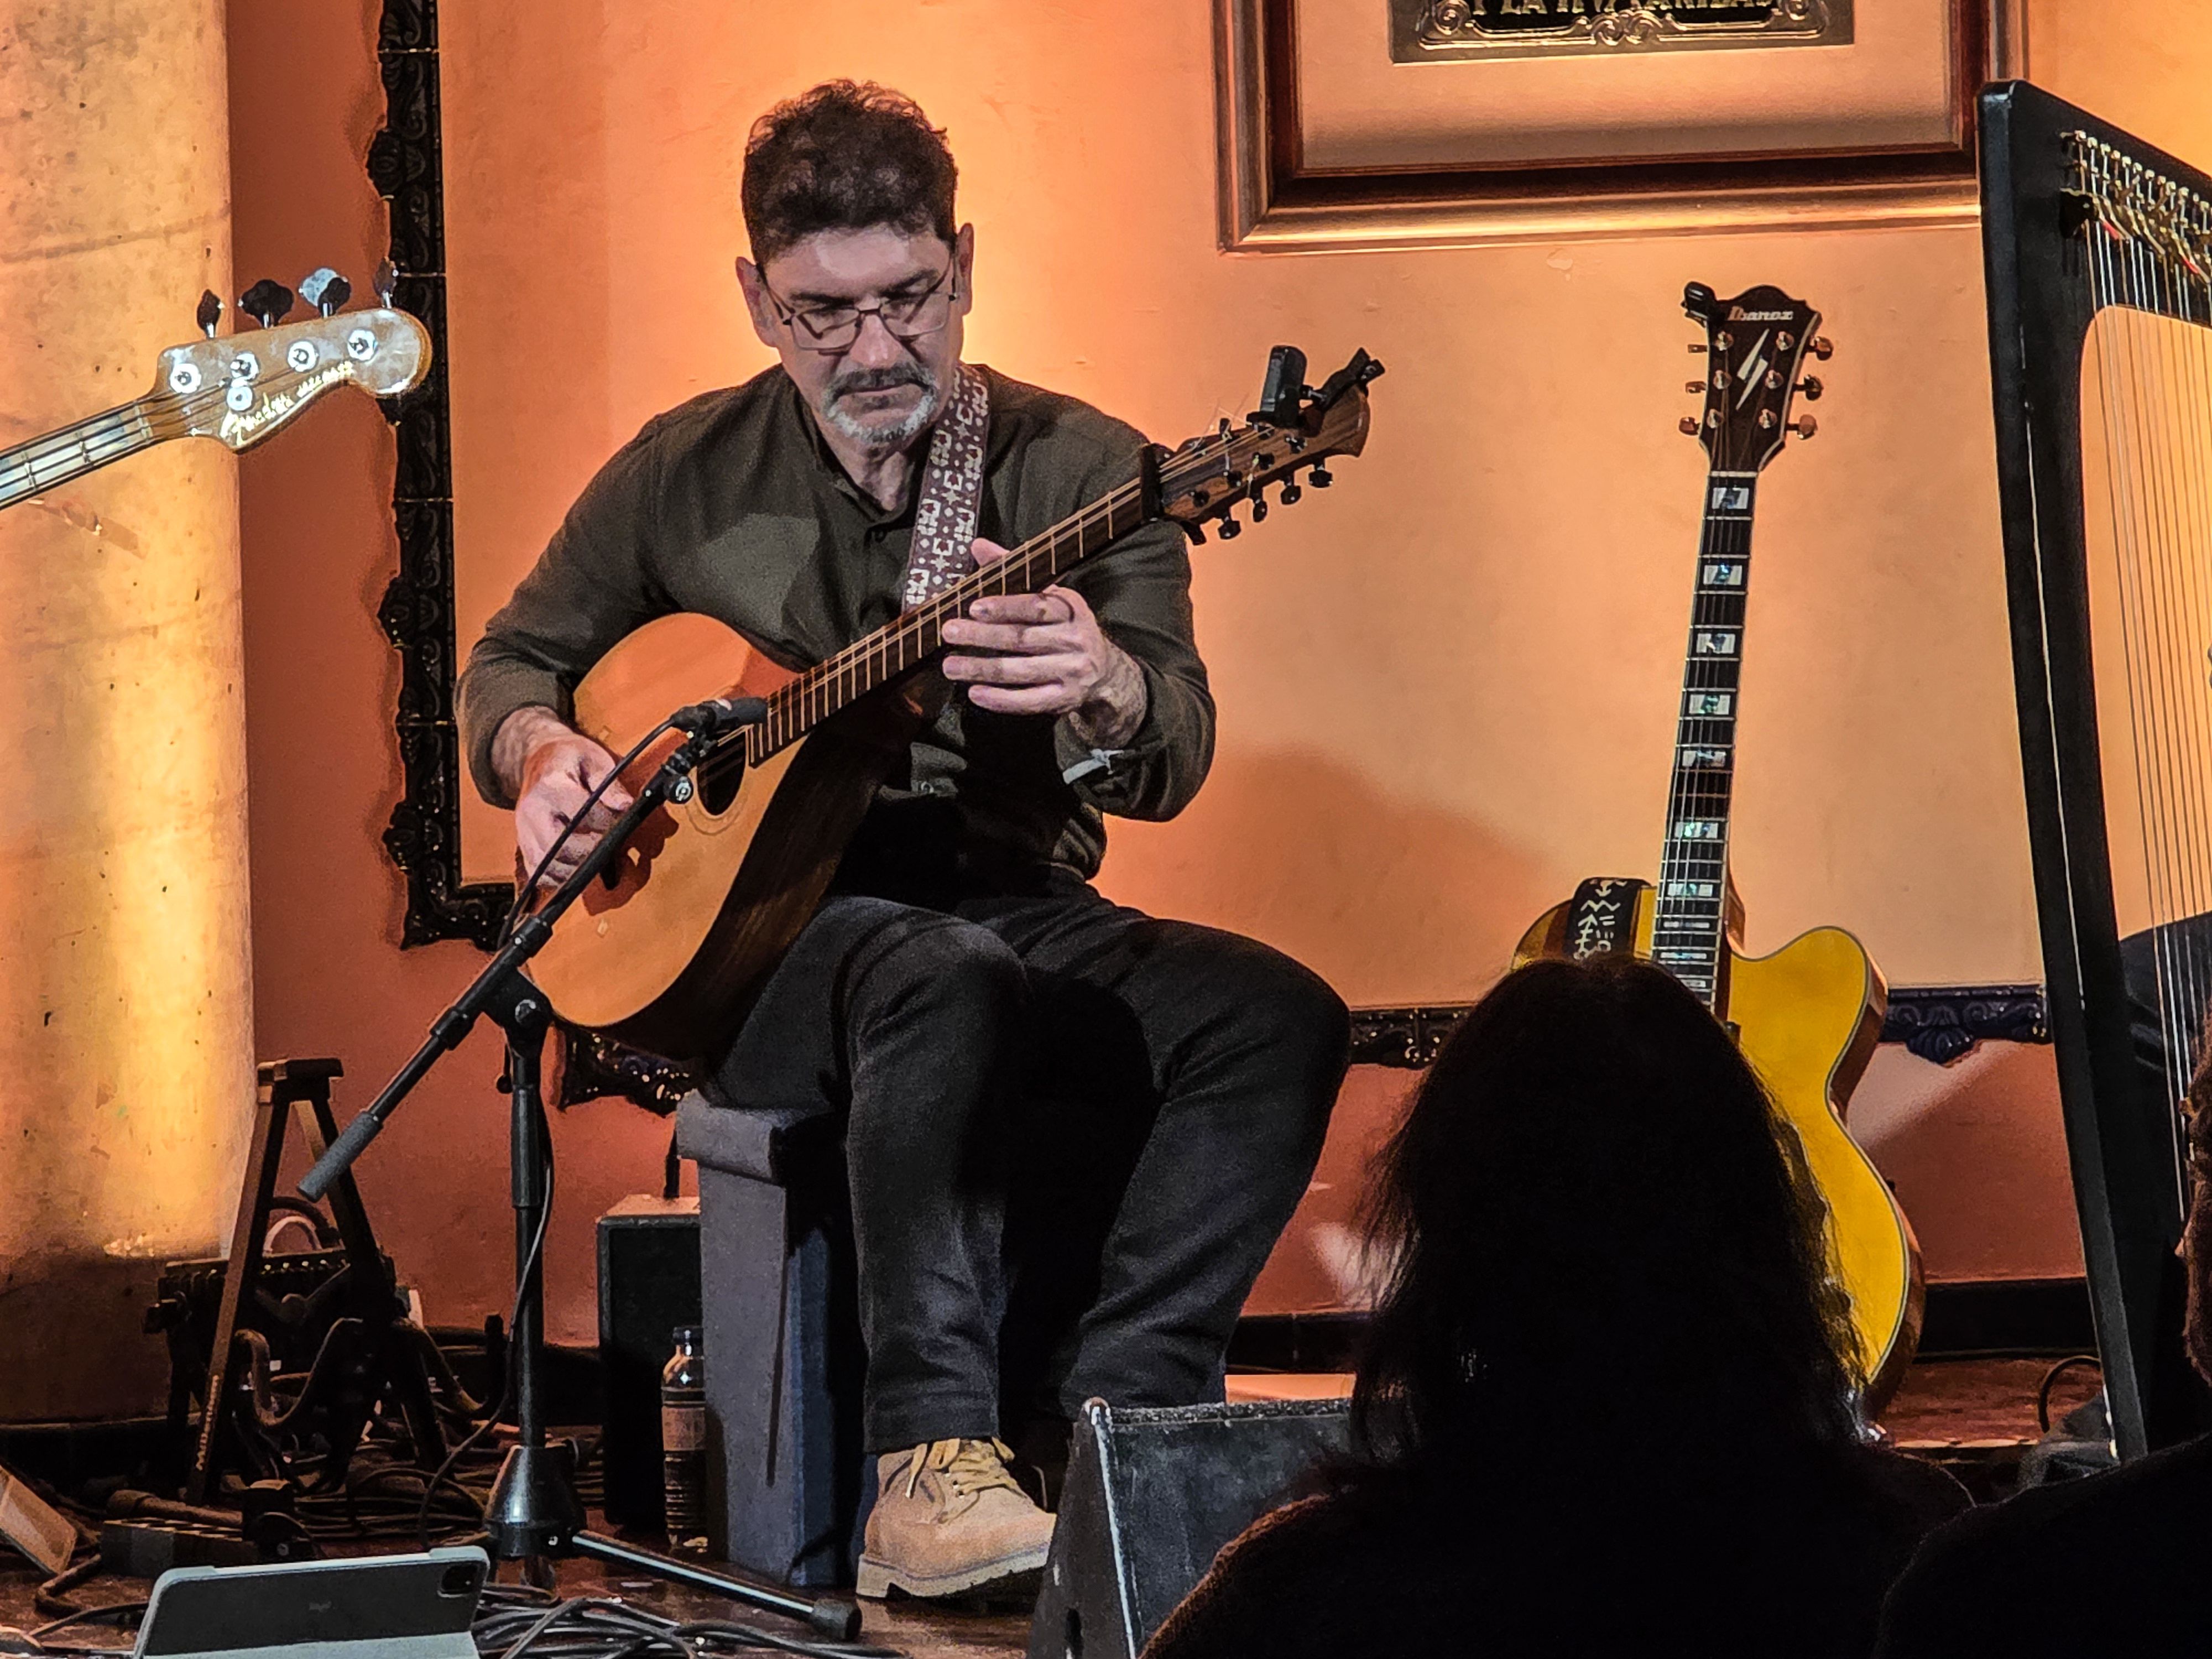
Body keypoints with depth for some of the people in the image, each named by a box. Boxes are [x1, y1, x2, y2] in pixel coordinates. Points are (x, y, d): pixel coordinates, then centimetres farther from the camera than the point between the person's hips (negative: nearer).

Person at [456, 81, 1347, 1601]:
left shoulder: (1076, 469, 3)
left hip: (1017, 907, 2)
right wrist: (542, 754, -6)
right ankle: (932, 1460, -43)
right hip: (756, 926, -2)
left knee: (1280, 1016, -26)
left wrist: (1104, 690, -36)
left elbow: (1173, 760, -10)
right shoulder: (685, 477, 6)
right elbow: (513, 661, 19)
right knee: (944, 985, -38)